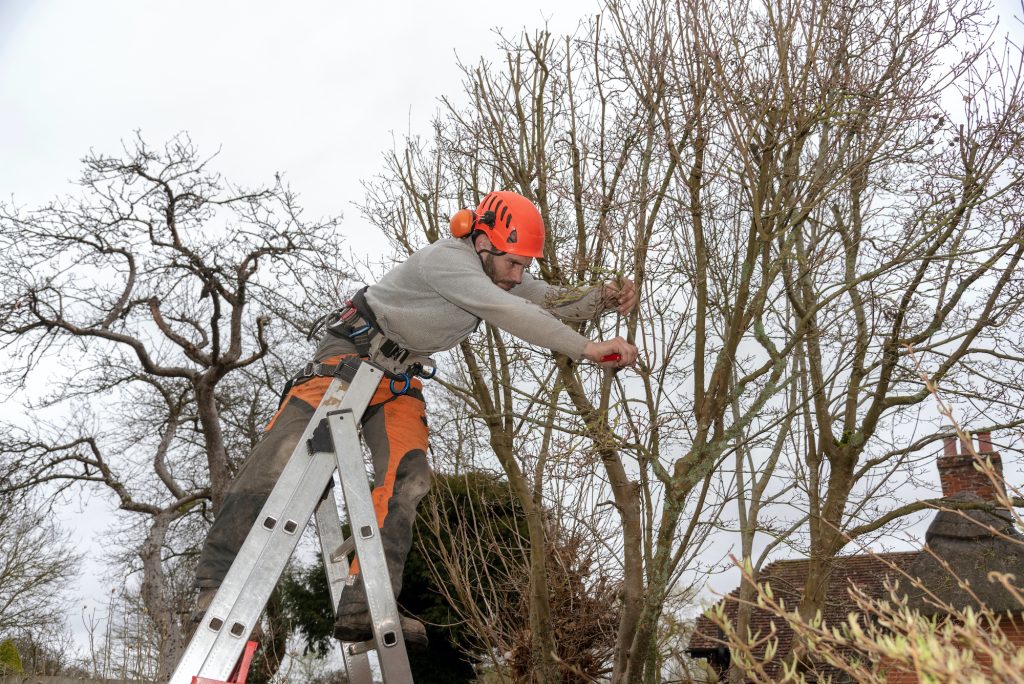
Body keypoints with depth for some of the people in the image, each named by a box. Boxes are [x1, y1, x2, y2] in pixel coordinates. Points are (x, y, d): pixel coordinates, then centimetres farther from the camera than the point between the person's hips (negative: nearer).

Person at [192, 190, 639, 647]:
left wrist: (605, 298, -15)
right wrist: (588, 348, -33)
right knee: (285, 456, -20)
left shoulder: (502, 272, 1)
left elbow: (555, 303, 5)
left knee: (406, 477, -11)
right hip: (353, 349, -8)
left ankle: (362, 608, -15)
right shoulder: (447, 260, -27)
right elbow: (511, 315, -35)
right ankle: (216, 585, -14)